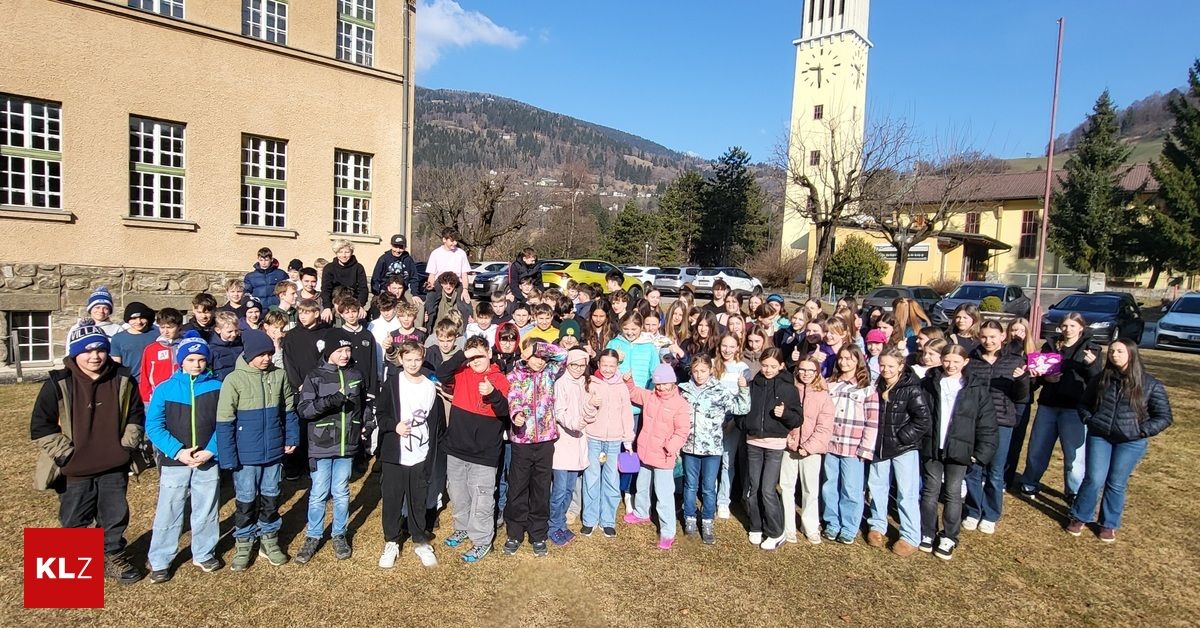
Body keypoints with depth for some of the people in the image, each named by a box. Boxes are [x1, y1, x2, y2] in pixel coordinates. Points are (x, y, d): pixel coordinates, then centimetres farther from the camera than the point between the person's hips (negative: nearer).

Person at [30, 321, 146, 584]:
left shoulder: (122, 380, -5)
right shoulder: (58, 384, -13)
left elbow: (136, 415, 7)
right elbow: (40, 427, -9)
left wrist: (127, 445, -1)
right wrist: (67, 453, -12)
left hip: (114, 468, 2)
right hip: (74, 471, -2)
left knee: (116, 516, 14)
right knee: (74, 522, 13)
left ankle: (113, 558, 34)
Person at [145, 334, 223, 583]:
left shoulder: (217, 387, -3)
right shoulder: (165, 389, -5)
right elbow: (153, 426, -7)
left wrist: (211, 450, -15)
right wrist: (177, 451, -17)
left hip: (208, 461, 1)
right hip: (174, 461, -1)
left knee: (206, 511, 14)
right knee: (168, 513, 6)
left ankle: (204, 554, 31)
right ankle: (159, 561, 23)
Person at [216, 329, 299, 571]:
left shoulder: (279, 375, -3)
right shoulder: (234, 380, -13)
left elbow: (289, 410, 9)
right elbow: (224, 422, -11)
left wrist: (292, 438, 5)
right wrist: (228, 457, -13)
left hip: (273, 451, 3)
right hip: (246, 454, -3)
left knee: (271, 497, 15)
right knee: (246, 500, 11)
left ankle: (269, 539, 32)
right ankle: (243, 543, 29)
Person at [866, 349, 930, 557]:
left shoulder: (911, 389, -13)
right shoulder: (876, 387, 3)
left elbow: (923, 421, -15)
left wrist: (900, 437, -14)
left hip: (904, 448, -5)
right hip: (880, 447, 6)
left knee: (907, 492, 1)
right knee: (876, 486, 14)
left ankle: (911, 538, 13)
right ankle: (877, 526, 31)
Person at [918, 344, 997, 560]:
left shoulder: (978, 387, -2)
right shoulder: (929, 383, 0)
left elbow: (986, 422, -1)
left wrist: (982, 452, -6)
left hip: (959, 449, -1)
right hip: (931, 447, 1)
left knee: (953, 494, 6)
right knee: (930, 491, 10)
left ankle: (949, 538, 20)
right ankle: (927, 534, 22)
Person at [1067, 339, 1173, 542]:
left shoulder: (1150, 384, -3)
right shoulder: (1101, 379, 2)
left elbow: (1164, 417, -1)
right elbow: (1084, 405, 14)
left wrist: (1140, 432, -11)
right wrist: (1090, 422, -2)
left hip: (1130, 443, -1)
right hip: (1099, 437, 1)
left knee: (1116, 484, 7)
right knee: (1094, 480, -2)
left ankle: (1109, 524, 23)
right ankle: (1079, 517, 15)